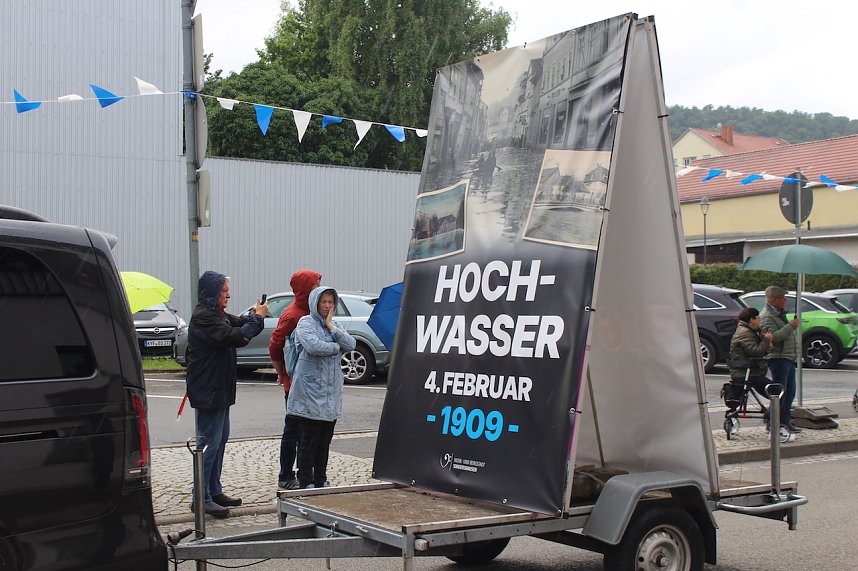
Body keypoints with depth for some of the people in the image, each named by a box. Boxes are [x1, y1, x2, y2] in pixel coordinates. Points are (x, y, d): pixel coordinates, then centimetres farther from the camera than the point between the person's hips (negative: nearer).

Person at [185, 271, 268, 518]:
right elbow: (236, 337, -26)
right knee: (210, 442, -7)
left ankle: (214, 491, 26)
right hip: (208, 391, -11)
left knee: (220, 440, 17)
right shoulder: (203, 317, -18)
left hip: (220, 390, 11)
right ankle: (202, 498, -2)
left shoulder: (218, 315, 15)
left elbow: (238, 324, 17)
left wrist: (255, 315, -4)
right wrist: (257, 317, -14)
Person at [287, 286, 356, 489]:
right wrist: (335, 347, -7)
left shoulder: (334, 325, 16)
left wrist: (331, 327, -4)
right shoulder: (306, 323, -4)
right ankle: (306, 482, 3)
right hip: (311, 387, -6)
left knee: (325, 439, 11)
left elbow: (351, 344, 1)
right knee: (309, 439, -3)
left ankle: (321, 480, 19)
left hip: (331, 389, 7)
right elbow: (313, 345, -22)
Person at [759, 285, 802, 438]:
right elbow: (774, 336, -27)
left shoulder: (779, 313, 17)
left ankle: (785, 421, 22)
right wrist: (791, 326, -23)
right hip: (778, 358, -10)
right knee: (780, 393, -9)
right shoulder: (766, 316, -14)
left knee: (790, 392, 14)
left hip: (789, 358, 10)